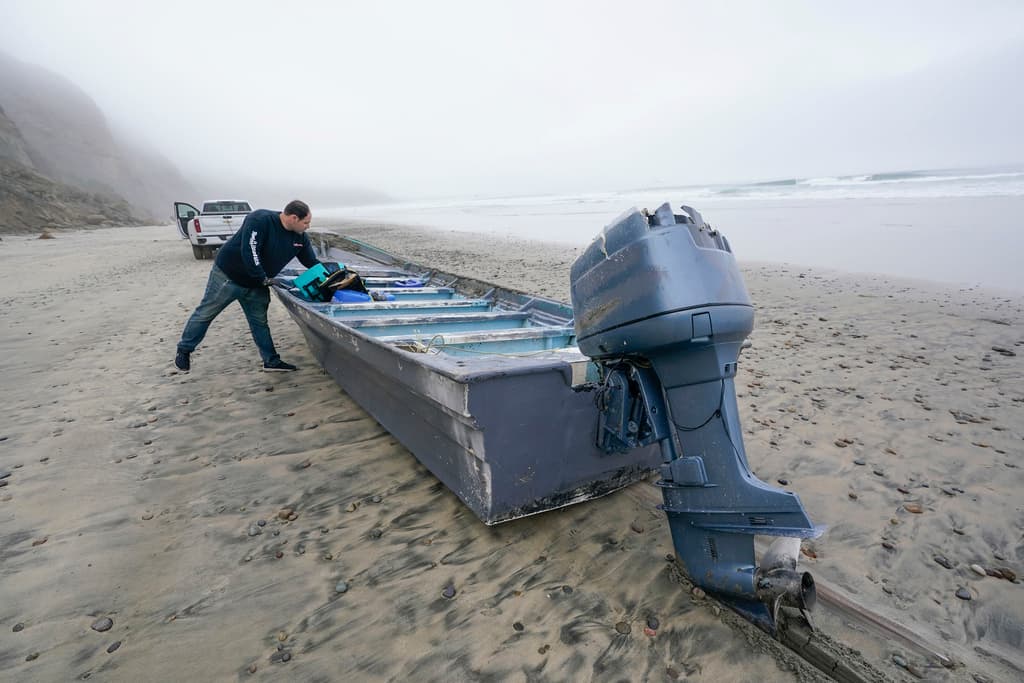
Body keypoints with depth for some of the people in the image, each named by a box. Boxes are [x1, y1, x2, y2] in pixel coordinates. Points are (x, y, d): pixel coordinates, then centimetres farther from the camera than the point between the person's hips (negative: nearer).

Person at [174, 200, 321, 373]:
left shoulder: (300, 237, -4)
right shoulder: (260, 219, -25)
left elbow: (312, 263, 4)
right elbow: (249, 252, -30)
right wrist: (263, 279, -26)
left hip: (256, 285, 6)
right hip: (227, 275, -6)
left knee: (260, 322, 9)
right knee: (206, 313, 6)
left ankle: (271, 361, 15)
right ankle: (184, 351, 23)